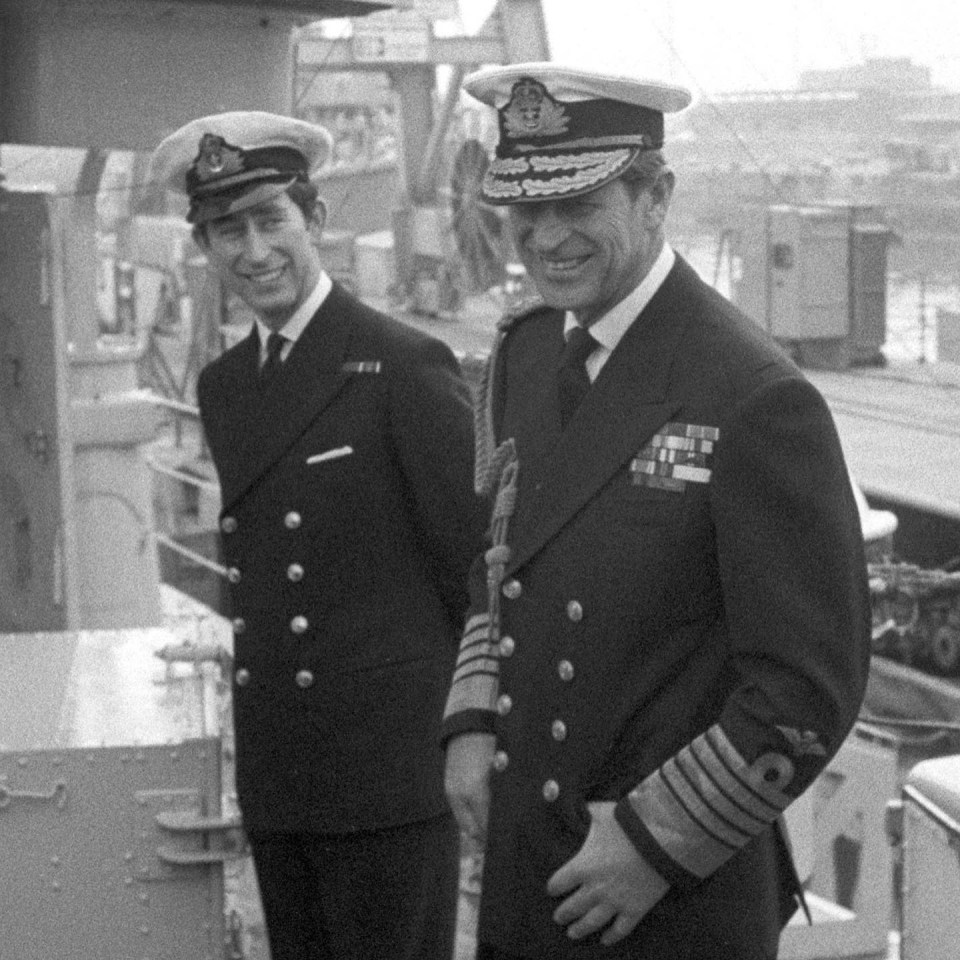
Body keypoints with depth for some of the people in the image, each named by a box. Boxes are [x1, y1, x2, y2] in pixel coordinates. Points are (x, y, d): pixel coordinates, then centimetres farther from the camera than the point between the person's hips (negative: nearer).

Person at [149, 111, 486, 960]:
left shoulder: (406, 366, -9)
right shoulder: (222, 386, 13)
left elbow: (480, 557, -8)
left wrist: (463, 722, -2)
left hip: (392, 770, -6)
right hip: (274, 781, 7)